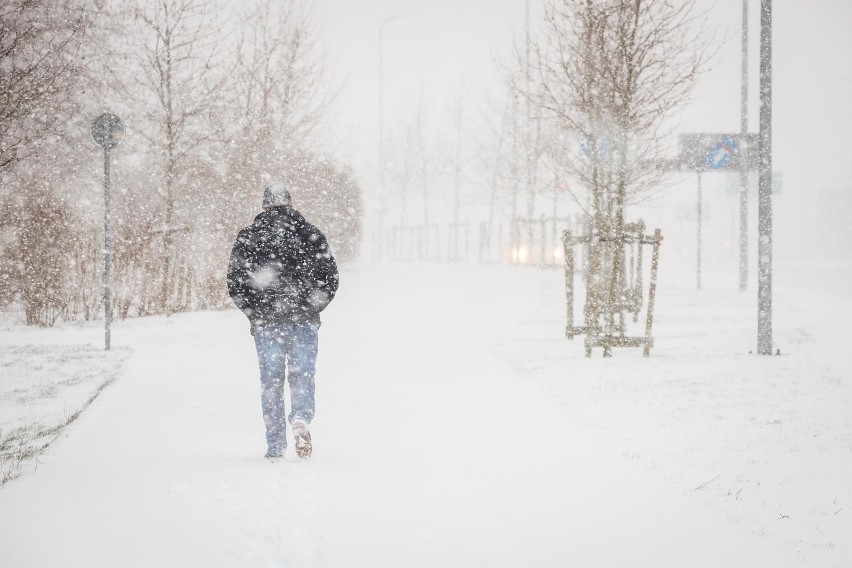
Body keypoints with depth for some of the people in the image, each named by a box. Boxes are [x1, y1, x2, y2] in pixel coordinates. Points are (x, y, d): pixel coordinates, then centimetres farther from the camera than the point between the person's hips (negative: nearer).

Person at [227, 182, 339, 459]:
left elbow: (234, 282, -1)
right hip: (304, 322, 0)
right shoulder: (311, 234, 2)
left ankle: (275, 446, 5)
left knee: (271, 380, 7)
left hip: (266, 322, 0)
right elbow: (330, 278, 3)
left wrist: (256, 312, 10)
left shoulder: (248, 237, 1)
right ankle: (300, 418, -21)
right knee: (302, 374, 7)